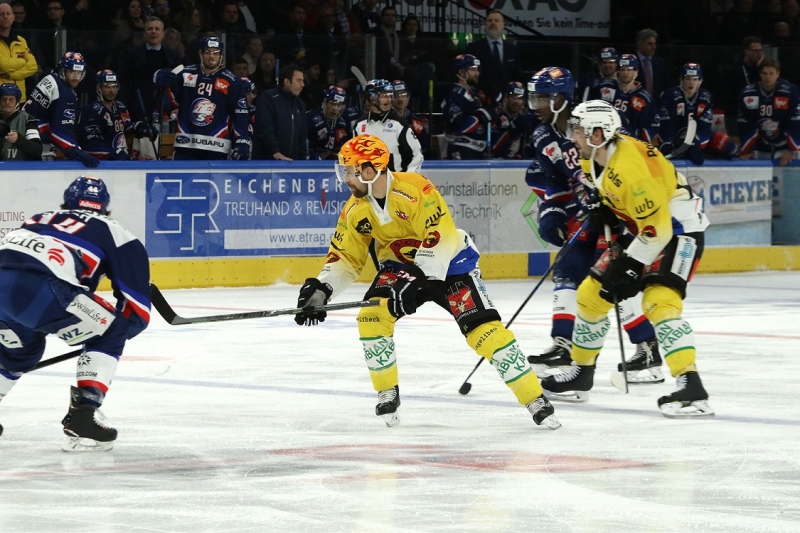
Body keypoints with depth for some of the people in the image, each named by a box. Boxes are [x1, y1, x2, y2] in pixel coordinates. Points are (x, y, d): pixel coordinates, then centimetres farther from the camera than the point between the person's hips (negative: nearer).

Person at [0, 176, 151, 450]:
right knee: (108, 334, 16)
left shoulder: (40, 220, 39)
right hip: (40, 288, -6)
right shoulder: (112, 231, 23)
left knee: (23, 350, 36)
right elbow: (137, 309, 18)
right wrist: (119, 329, 39)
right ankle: (82, 416, 4)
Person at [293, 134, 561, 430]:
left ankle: (534, 399, -12)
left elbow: (440, 237, -30)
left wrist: (416, 283, -33)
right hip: (399, 266, 5)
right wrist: (320, 289, -13)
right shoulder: (355, 211, -7)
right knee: (371, 317, -19)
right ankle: (388, 394, -1)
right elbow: (346, 258, 2)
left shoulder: (414, 189, -28)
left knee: (483, 327, -17)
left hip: (449, 263, -5)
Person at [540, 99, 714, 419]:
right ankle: (580, 374, 29)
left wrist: (630, 266, -25)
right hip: (641, 228, 10)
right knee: (591, 293, 11)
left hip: (678, 229, -10)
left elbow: (658, 228, -30)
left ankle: (691, 387, -33)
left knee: (659, 302, -29)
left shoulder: (631, 167, -32)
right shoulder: (593, 157, -2)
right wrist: (603, 210, 4)